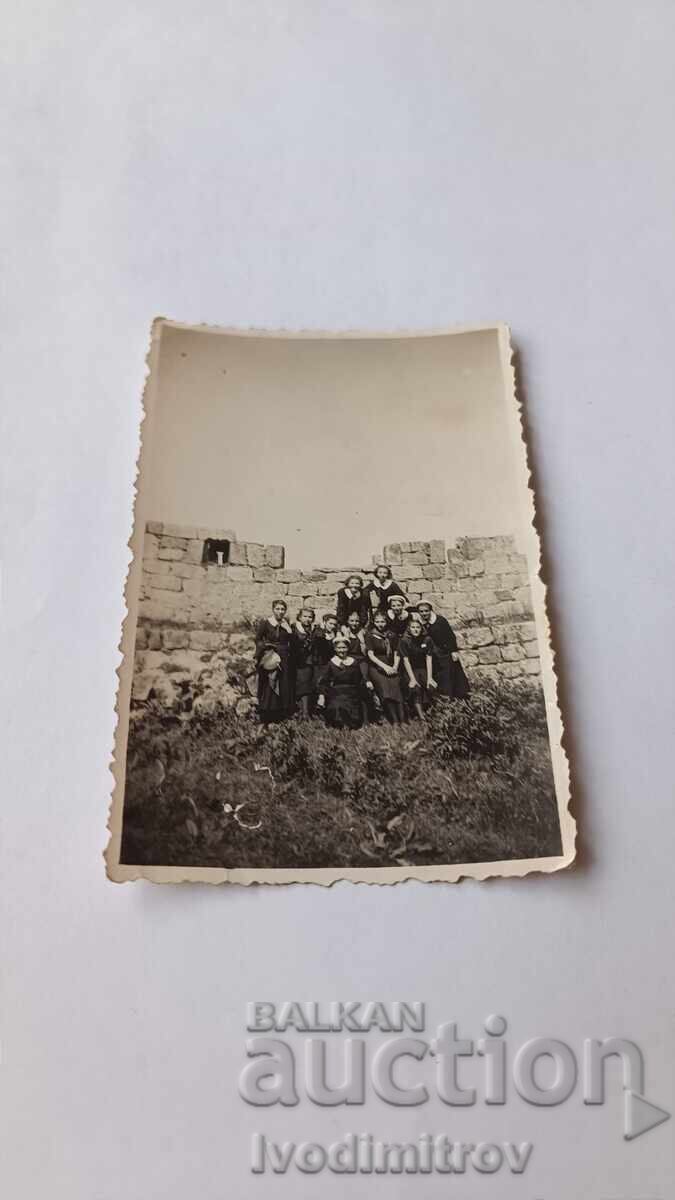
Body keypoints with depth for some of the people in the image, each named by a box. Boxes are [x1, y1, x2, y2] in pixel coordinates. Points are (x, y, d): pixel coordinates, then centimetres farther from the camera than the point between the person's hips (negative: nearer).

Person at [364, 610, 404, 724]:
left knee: (397, 692, -19)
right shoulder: (370, 636, 7)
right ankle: (395, 722, -25)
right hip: (376, 669, -3)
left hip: (391, 669, 3)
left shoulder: (390, 636, 18)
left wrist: (395, 667, -2)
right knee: (386, 692, -25)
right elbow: (370, 655, -2)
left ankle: (402, 722, -23)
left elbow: (396, 654, 17)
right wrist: (385, 666, -12)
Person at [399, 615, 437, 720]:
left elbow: (429, 660, -5)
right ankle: (421, 716, -21)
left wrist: (429, 678, -13)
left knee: (431, 687, -19)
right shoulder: (404, 641, -9)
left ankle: (424, 709, -3)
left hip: (424, 669, 3)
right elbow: (406, 661, -12)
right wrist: (412, 679, -18)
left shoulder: (426, 640, -1)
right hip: (410, 671, -3)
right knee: (415, 688, -24)